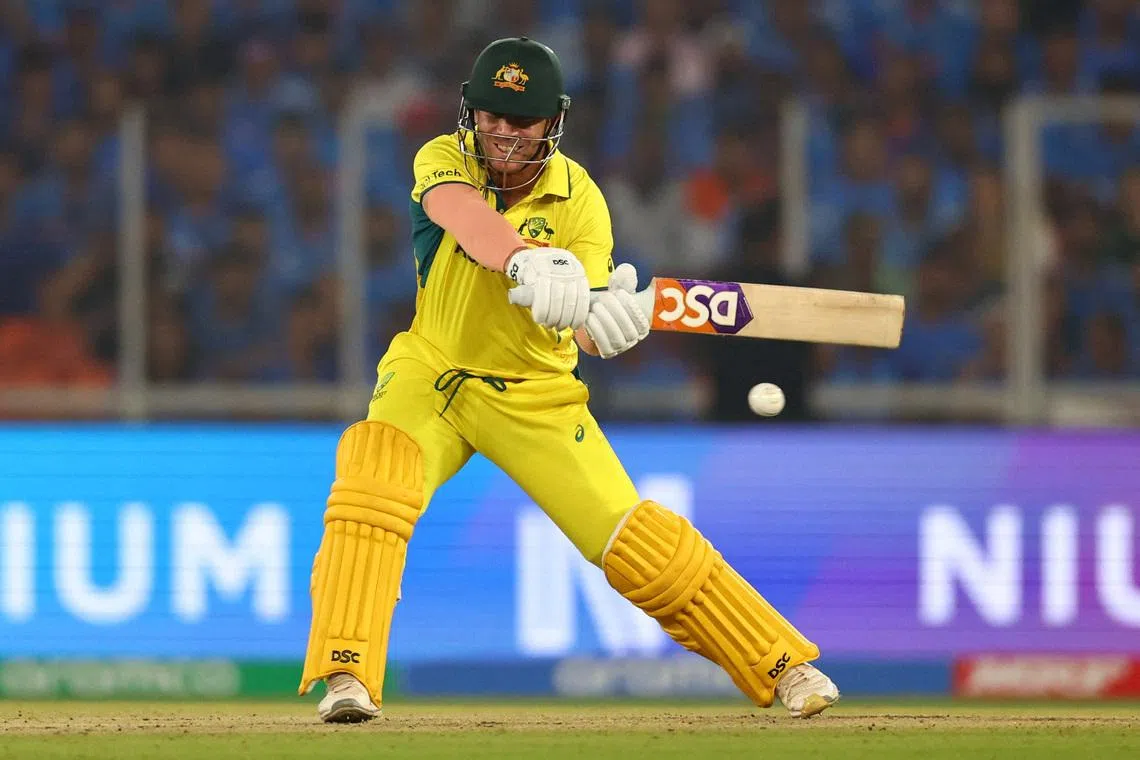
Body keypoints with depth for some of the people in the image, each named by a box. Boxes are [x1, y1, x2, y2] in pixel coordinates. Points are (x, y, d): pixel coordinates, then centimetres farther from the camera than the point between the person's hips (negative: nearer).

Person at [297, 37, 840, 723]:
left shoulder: (578, 201, -14)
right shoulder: (444, 162, -13)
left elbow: (587, 330, -24)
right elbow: (464, 216, -38)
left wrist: (610, 317, -49)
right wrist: (525, 260, -59)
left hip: (536, 398, 0)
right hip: (433, 374, 0)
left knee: (637, 539, -7)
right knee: (373, 472, -29)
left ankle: (782, 666, 8)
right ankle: (347, 676, -28)